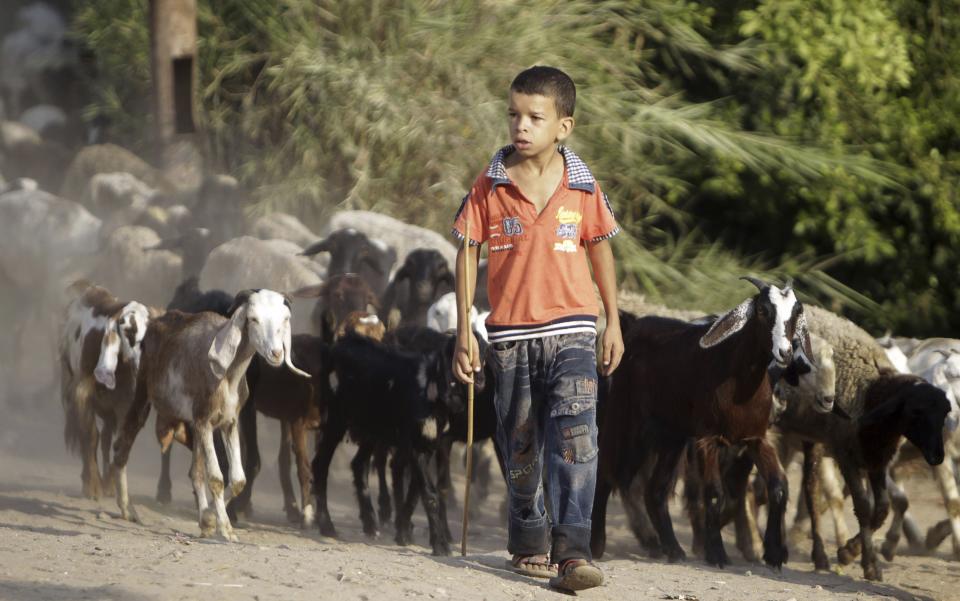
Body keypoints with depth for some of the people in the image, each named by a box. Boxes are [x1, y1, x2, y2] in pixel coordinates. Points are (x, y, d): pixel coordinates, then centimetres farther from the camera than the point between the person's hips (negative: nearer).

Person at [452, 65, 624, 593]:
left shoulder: (582, 187, 0)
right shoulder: (490, 186, -2)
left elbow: (600, 250, 12)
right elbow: (467, 253, 3)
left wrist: (613, 323, 14)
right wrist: (464, 329, -1)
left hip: (571, 331, -1)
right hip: (511, 333, 1)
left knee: (574, 435, -17)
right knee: (521, 447, 11)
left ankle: (571, 552, -22)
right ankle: (529, 544, 27)